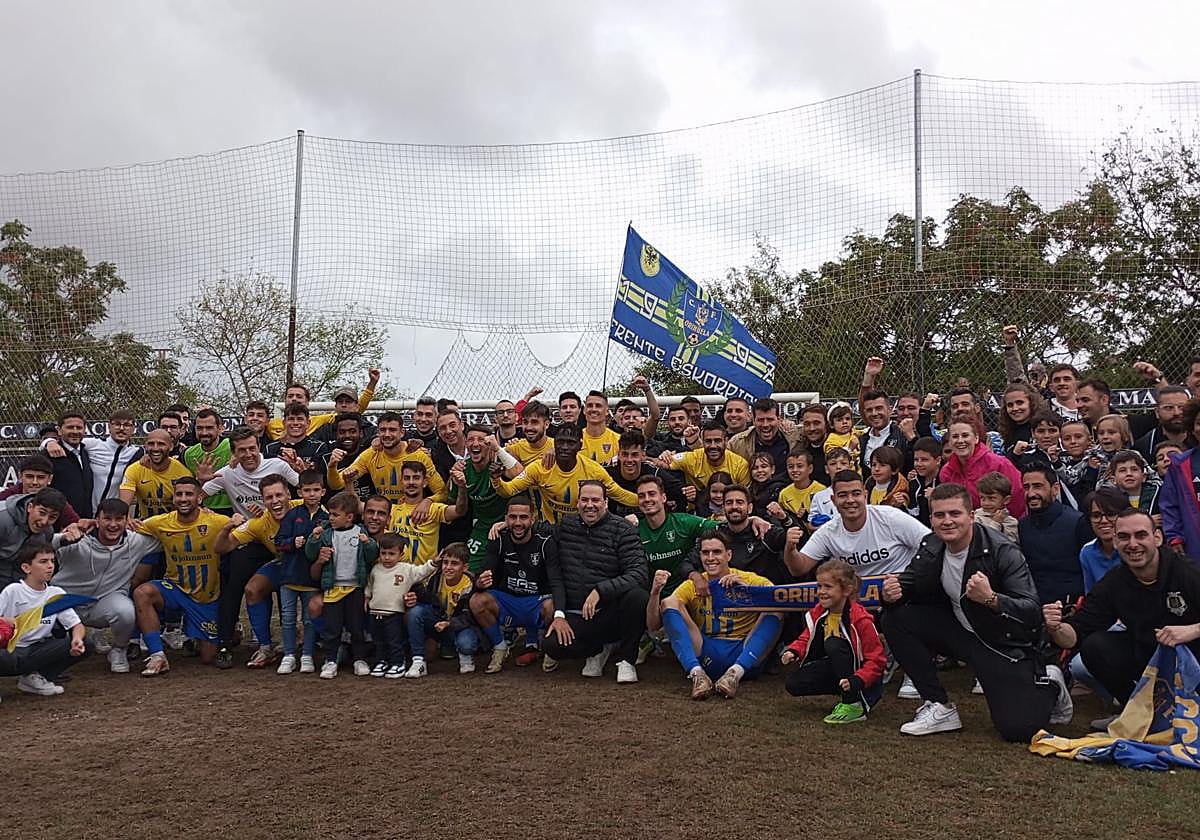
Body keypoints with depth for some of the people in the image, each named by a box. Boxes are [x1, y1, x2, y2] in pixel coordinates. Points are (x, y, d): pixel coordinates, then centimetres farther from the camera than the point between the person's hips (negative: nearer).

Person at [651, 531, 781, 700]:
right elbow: (653, 625, 3)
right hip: (704, 657, 1)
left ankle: (735, 673, -29)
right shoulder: (691, 586, 9)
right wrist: (655, 592, -14)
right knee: (669, 602, -13)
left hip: (743, 655, -1)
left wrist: (747, 588, -22)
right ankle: (697, 674, -27)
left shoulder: (749, 580, 5)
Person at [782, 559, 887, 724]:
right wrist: (792, 652, -15)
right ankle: (846, 693, 4)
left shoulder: (861, 619, -22)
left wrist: (856, 681, -36)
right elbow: (806, 639, 8)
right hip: (835, 670, 7)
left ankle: (854, 705, -24)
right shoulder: (818, 614, -2)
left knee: (834, 644, -32)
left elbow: (876, 660, -21)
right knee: (793, 684, -10)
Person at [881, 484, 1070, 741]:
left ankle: (1049, 685, 20)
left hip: (1005, 643, -5)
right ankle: (940, 708, -2)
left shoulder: (1003, 552, -23)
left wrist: (991, 599, -47)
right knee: (896, 619, -12)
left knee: (1018, 729, -17)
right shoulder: (931, 547, -6)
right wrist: (890, 594, -23)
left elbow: (1032, 612, -28)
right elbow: (908, 585, 2)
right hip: (960, 631, 5)